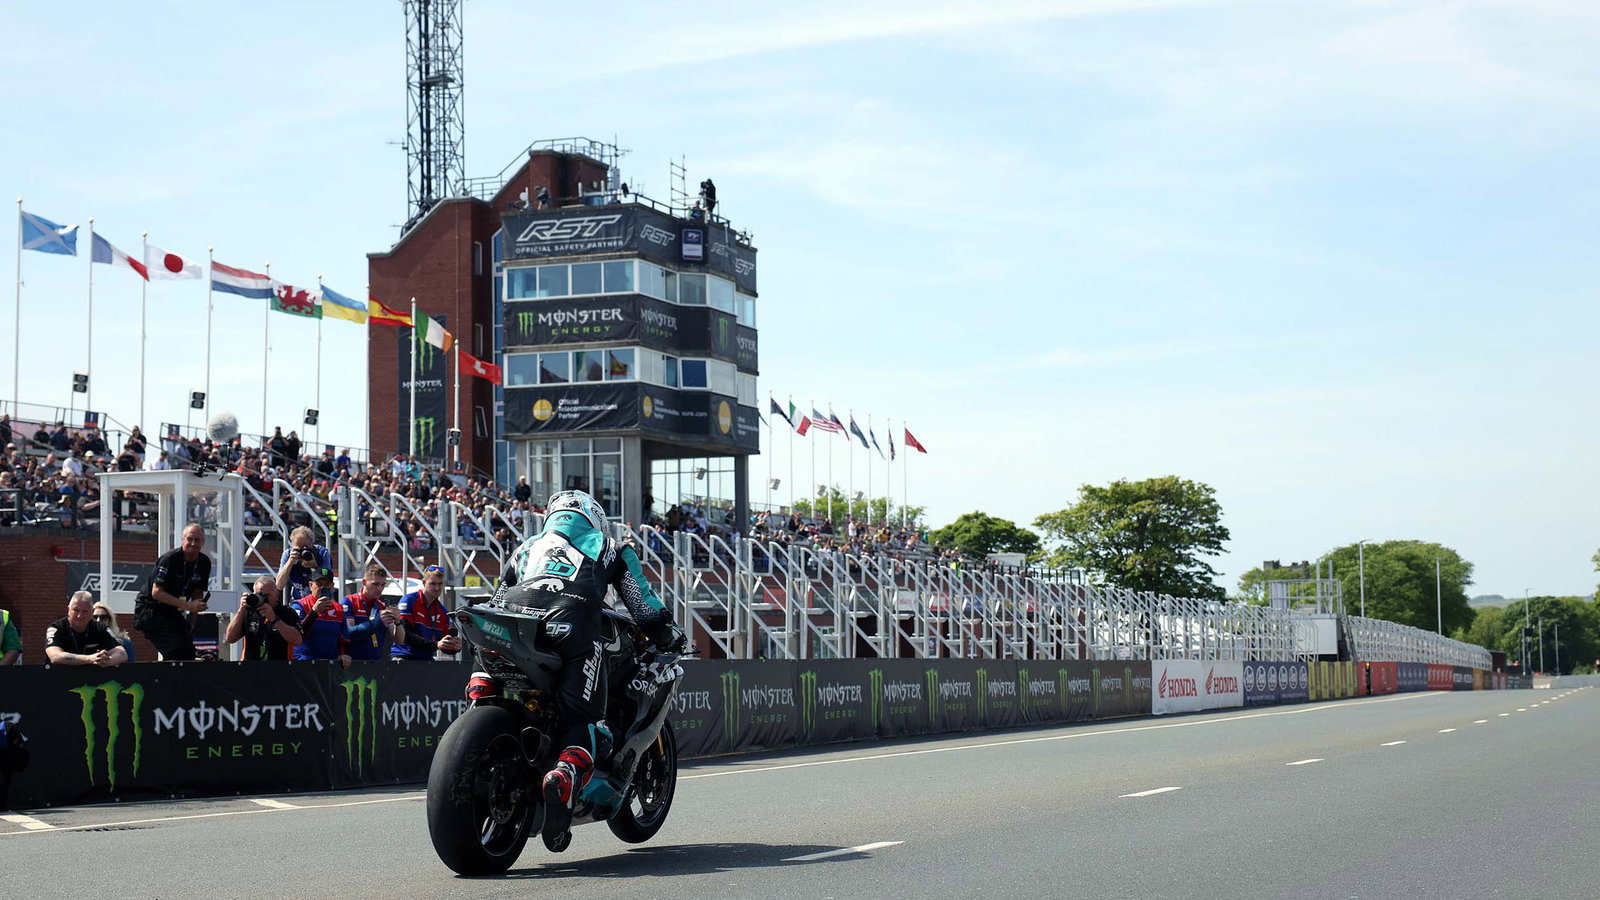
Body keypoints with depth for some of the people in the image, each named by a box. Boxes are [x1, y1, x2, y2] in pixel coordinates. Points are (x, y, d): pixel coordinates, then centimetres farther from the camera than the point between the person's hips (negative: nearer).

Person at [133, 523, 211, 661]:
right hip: (150, 610, -8)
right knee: (175, 650, -23)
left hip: (172, 612, 8)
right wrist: (187, 605, -27)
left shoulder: (204, 563, 1)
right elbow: (156, 592, -23)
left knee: (189, 652, -1)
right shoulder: (169, 559, -20)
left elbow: (198, 592, 13)